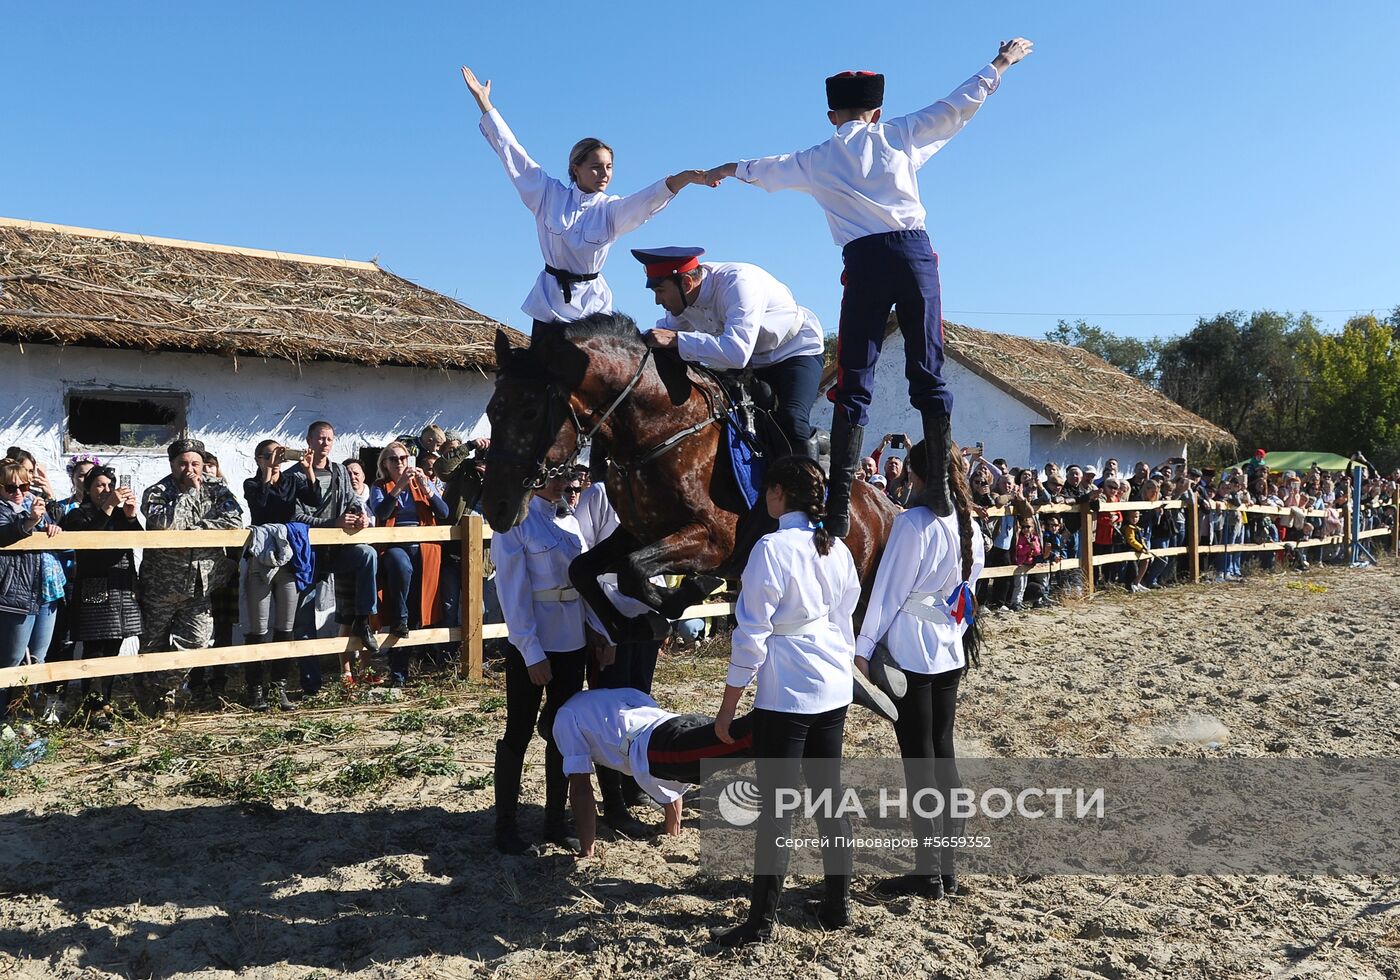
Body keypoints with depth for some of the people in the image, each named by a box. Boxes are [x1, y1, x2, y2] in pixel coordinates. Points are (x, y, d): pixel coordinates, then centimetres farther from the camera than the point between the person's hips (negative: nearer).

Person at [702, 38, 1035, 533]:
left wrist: (732, 169, 53)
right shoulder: (900, 134, 14)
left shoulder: (818, 159, 16)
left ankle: (840, 499, -5)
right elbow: (957, 106, 17)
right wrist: (1000, 64, 32)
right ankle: (940, 484, 2)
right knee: (928, 372, 4)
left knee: (854, 383, -1)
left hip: (863, 261, 0)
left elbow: (770, 168, 33)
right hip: (914, 250, 1)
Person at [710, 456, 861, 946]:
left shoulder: (773, 548, -15)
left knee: (774, 805, 2)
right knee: (828, 796, 16)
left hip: (785, 695, -7)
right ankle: (837, 904, 27)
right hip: (834, 691, 7)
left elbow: (752, 634, -14)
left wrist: (728, 706, -8)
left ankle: (761, 920, 12)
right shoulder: (837, 549, 5)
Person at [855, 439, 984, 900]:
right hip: (951, 651, 7)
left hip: (909, 650, -7)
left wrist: (863, 648, -7)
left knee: (918, 759, 0)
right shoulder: (971, 527, 7)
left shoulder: (914, 522, -16)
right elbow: (967, 591, 14)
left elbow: (888, 590, -13)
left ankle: (928, 873, 8)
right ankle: (948, 869, 19)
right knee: (943, 751, 12)